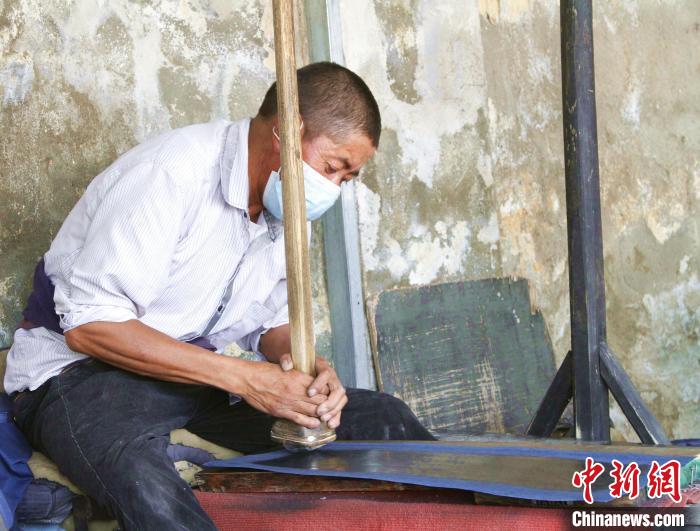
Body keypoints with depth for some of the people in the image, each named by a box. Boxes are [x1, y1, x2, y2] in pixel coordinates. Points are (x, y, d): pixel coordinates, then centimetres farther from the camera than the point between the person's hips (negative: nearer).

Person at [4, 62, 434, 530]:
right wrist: (243, 378, -27)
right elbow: (89, 325, -25)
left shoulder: (287, 206, 5)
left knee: (379, 418, -8)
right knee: (148, 490, -40)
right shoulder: (173, 173, -22)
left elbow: (271, 322, 16)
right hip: (81, 369, -7)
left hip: (201, 376, 8)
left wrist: (306, 366, -10)